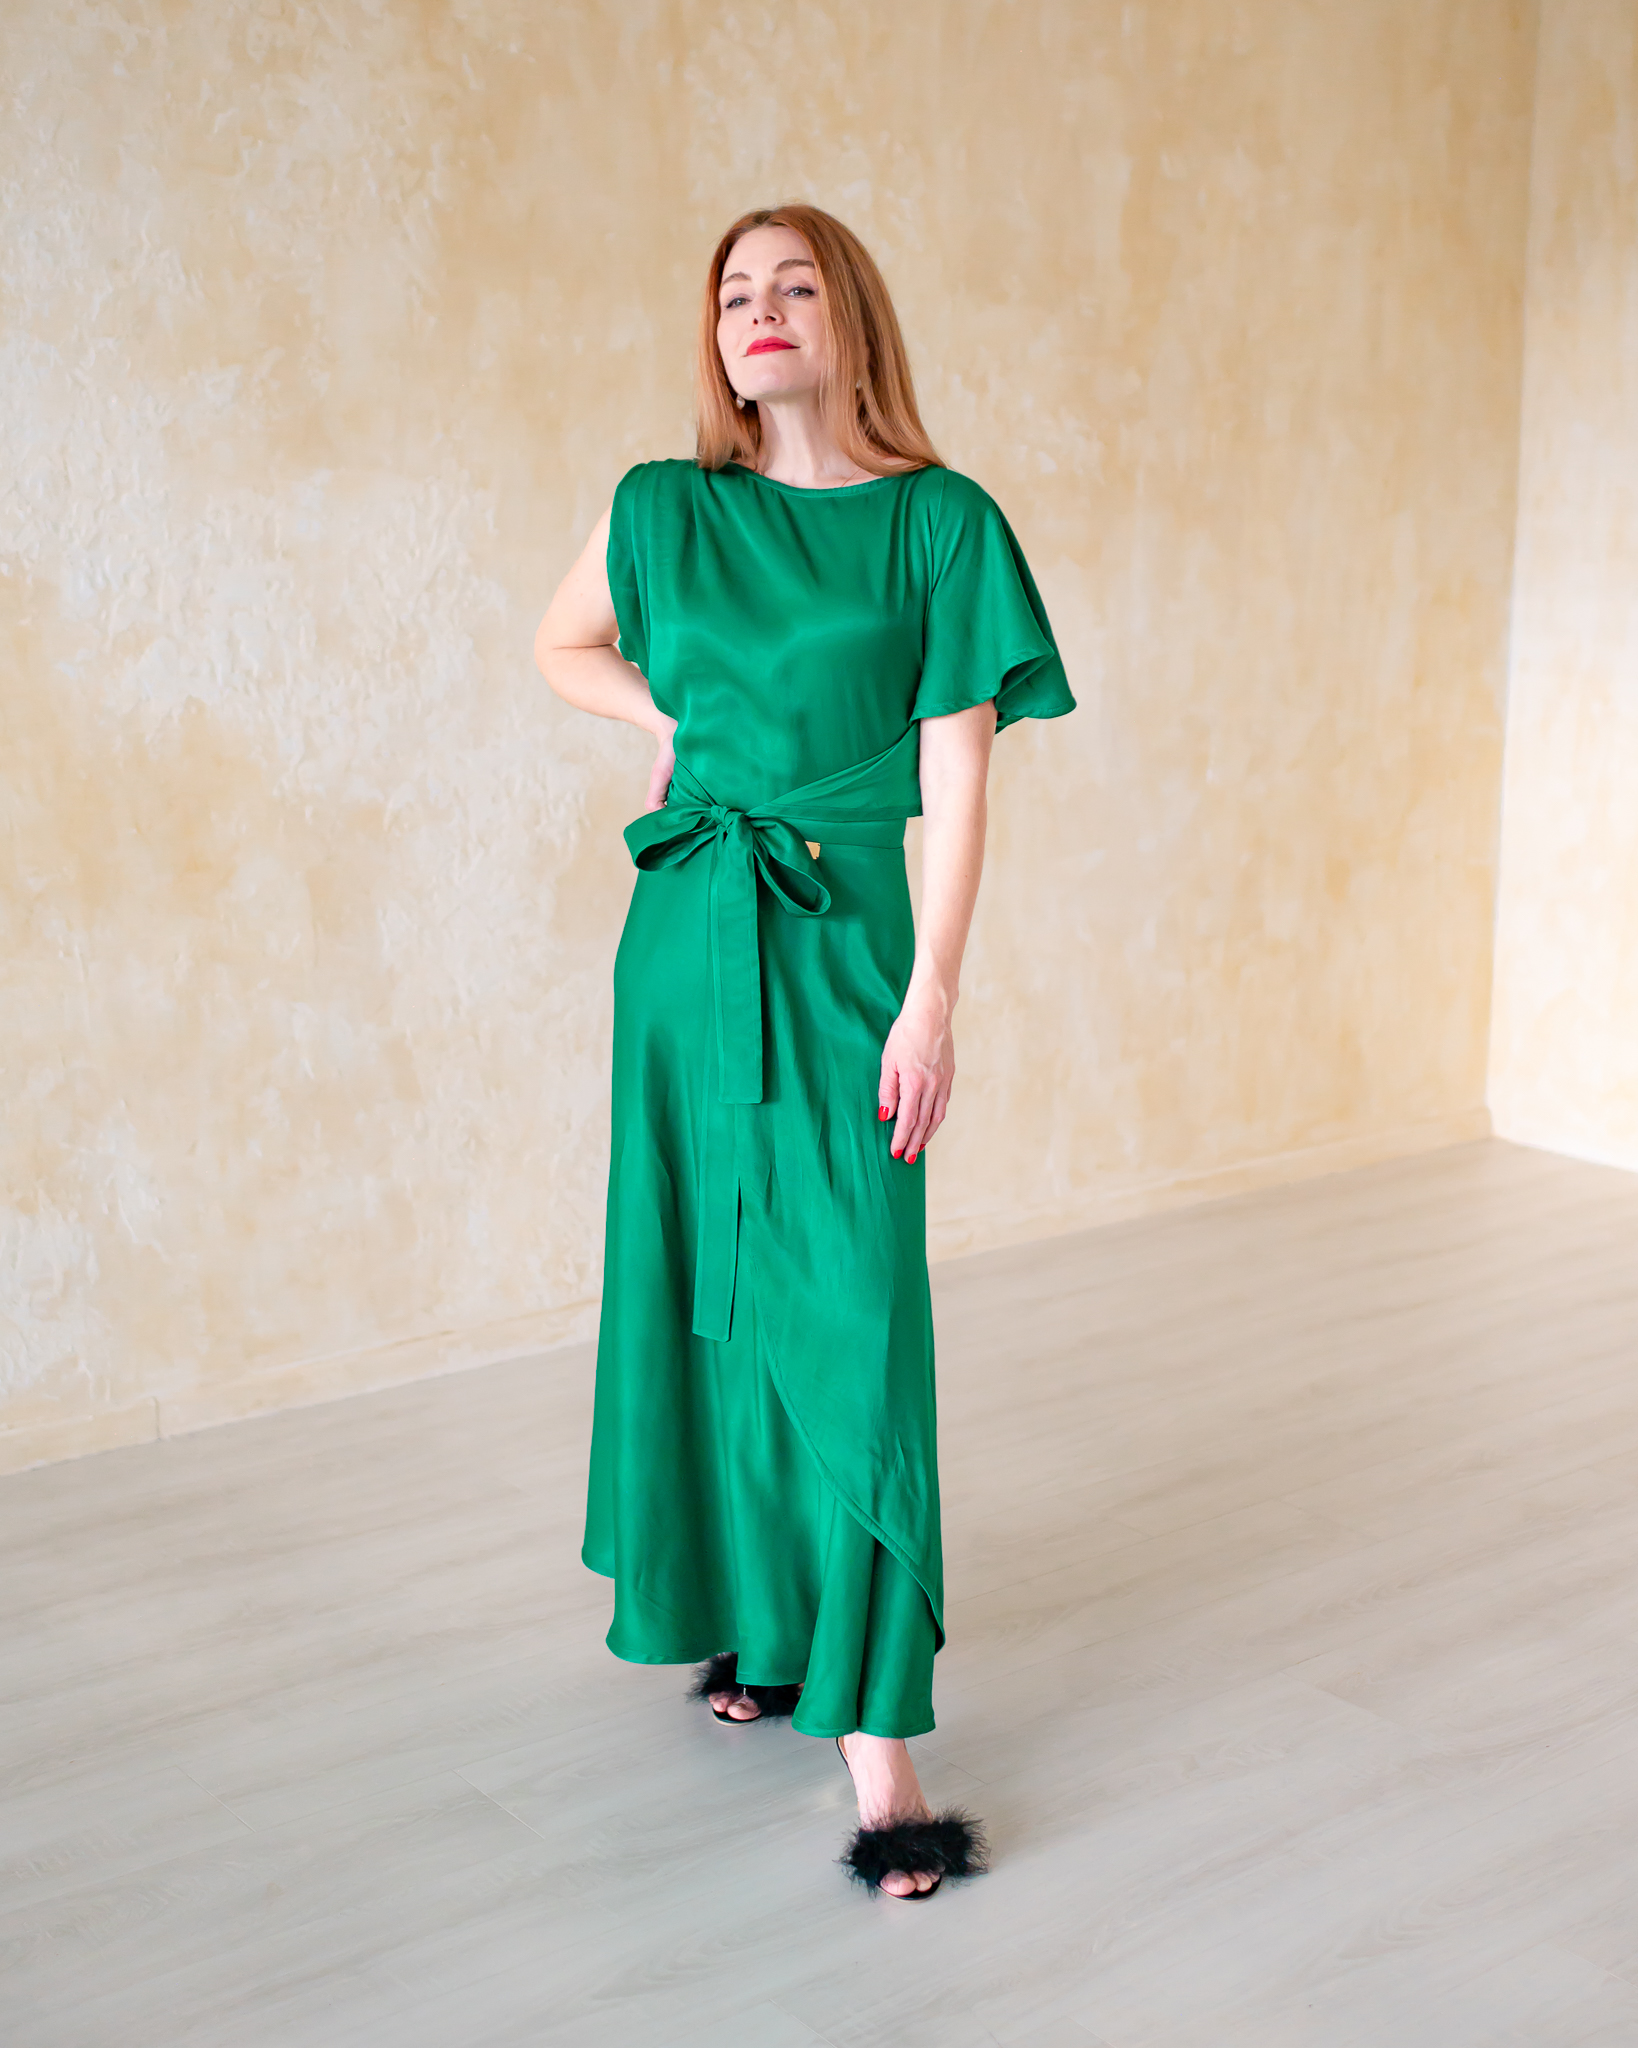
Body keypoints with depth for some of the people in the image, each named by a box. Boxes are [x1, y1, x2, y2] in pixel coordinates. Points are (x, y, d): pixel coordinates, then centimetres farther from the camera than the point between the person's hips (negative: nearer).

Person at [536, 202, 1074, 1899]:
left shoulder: (938, 523, -2)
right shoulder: (665, 512, 6)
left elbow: (956, 778, -6)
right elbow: (562, 648, 24)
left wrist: (930, 999, -12)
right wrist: (671, 715, 5)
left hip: (844, 941, -3)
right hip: (687, 933, 4)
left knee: (851, 1311, -9)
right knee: (702, 1284, 11)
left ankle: (878, 1743, -7)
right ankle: (750, 1613, 31)